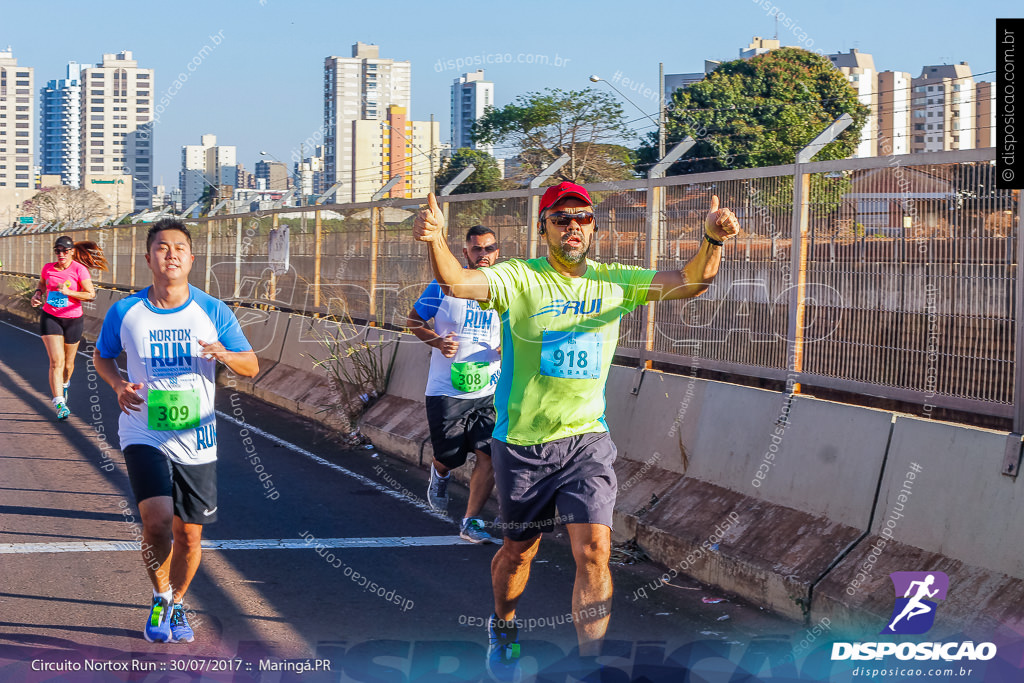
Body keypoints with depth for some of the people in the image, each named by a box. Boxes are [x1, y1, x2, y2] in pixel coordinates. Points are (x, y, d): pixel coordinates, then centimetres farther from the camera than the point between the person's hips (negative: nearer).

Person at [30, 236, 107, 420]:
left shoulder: (79, 269, -11)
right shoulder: (48, 268, 0)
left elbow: (91, 295, -14)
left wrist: (69, 292, -25)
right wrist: (38, 293, 3)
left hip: (72, 319, -1)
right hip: (50, 317, 1)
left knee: (68, 363, 14)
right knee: (56, 361, -14)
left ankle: (65, 384, 49)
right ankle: (59, 402, -18)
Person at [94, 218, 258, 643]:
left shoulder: (213, 312, -2)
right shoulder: (124, 312, -3)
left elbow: (252, 367, 2)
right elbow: (101, 357, 14)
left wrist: (225, 354, -20)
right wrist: (118, 385, -7)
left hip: (195, 440, 2)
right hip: (144, 435, -2)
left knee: (189, 533, 8)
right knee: (157, 521, -20)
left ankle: (177, 605, 36)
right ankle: (160, 597, 8)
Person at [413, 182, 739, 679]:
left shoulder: (614, 282, 2)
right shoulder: (519, 279, -9)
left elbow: (690, 282, -6)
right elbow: (456, 283, -26)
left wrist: (712, 240, -27)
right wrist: (436, 240, -47)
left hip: (587, 439, 2)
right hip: (522, 442, -1)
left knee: (594, 549, -12)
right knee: (519, 549, 14)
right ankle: (503, 629, 43)